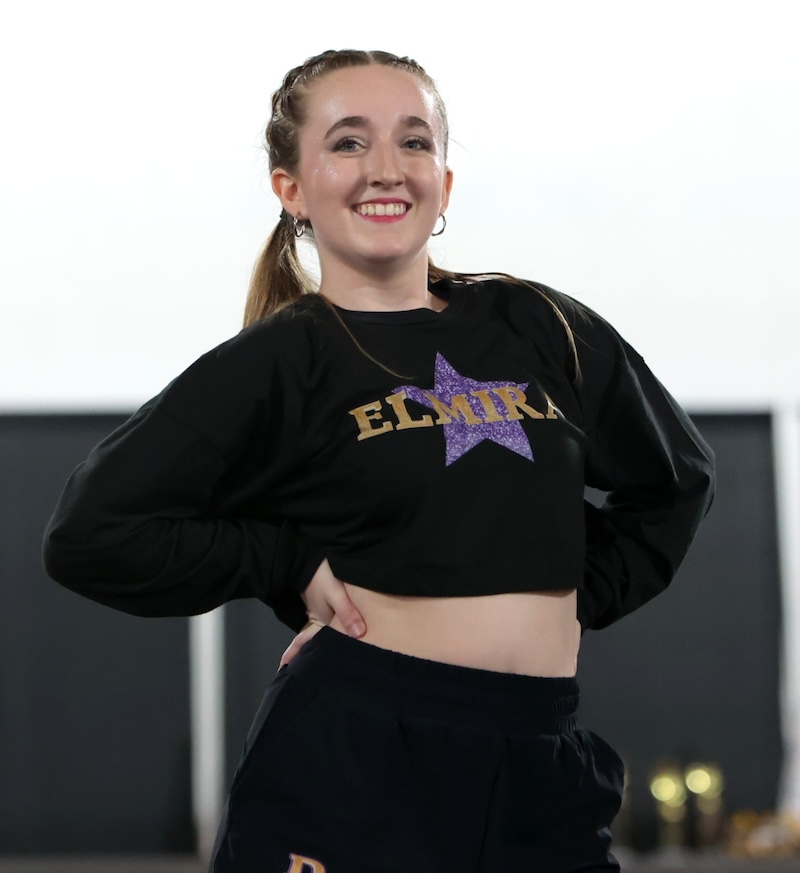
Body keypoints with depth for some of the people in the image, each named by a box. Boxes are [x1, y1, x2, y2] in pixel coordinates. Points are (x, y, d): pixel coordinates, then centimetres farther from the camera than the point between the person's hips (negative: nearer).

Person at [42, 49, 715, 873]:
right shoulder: (276, 364, -1)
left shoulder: (539, 329, 10)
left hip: (543, 769, 4)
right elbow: (91, 534, -8)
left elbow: (676, 476, 25)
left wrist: (575, 597, 12)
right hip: (353, 751, -4)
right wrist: (298, 568, -4)